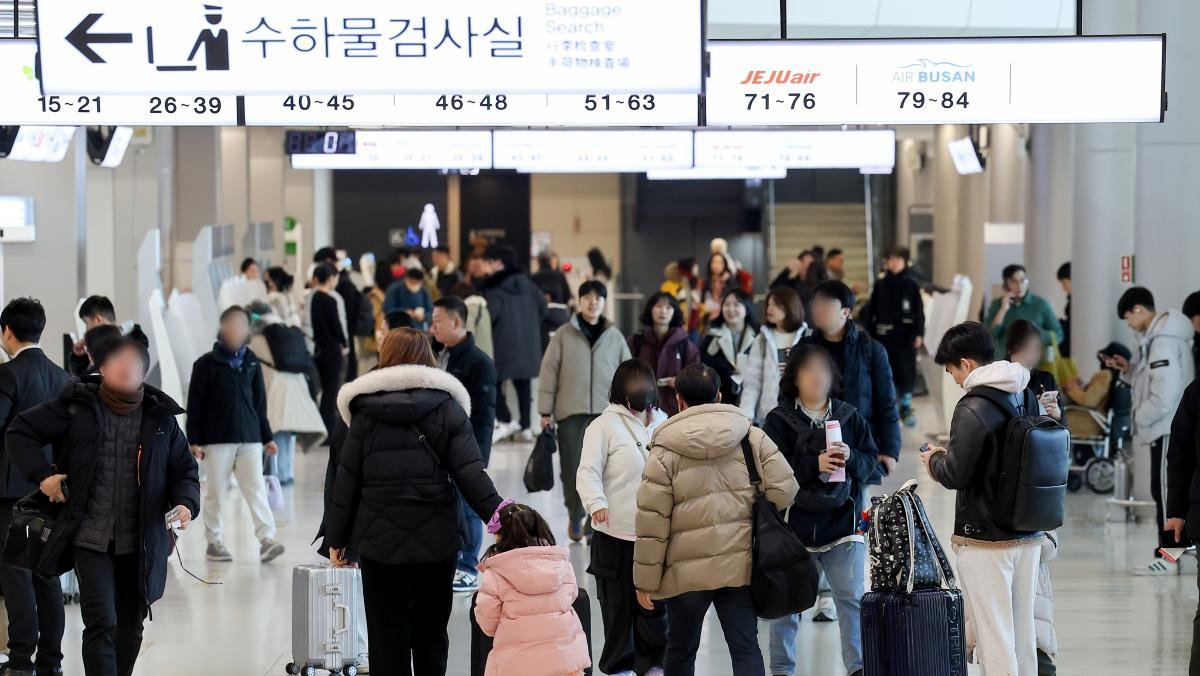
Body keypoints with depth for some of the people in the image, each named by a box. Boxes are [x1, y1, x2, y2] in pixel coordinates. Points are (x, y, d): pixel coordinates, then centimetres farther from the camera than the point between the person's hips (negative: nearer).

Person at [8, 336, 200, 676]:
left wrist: (185, 504, -9)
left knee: (130, 628, 13)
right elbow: (19, 432, 7)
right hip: (91, 540, -3)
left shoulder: (161, 418, 5)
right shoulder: (76, 407, -1)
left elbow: (184, 470, 11)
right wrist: (42, 474, -6)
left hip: (140, 543, 3)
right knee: (101, 624, -13)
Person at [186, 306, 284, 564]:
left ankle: (266, 539, -12)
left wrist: (267, 437, 15)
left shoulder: (252, 363, 11)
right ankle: (214, 542, 13)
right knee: (215, 491, 3)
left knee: (256, 488, -6)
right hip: (217, 438, -3)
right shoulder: (206, 364, -1)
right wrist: (194, 440, -6)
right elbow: (195, 405, -2)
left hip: (250, 438, 3)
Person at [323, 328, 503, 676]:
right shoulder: (447, 408, 1)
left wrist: (336, 539, 8)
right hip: (436, 542, 1)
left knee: (387, 636, 4)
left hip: (380, 542, -1)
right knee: (431, 633, 13)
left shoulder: (365, 412, 0)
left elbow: (346, 480, 1)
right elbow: (471, 474, -7)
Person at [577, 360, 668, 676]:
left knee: (654, 603, 6)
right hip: (616, 534, -4)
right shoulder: (605, 425, -7)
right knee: (618, 603, 6)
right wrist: (596, 503, -30)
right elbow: (588, 472, -13)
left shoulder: (662, 423, 10)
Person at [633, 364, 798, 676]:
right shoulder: (753, 438, 2)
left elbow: (651, 522, -7)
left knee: (680, 651, 16)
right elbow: (785, 490, -3)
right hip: (739, 566, 1)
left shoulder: (665, 451, -5)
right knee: (746, 648, 4)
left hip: (688, 570, -1)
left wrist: (646, 580, 0)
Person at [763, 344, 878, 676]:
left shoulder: (849, 417, 7)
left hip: (841, 521, 2)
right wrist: (815, 464, -22)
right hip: (795, 522, -2)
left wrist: (851, 458, -15)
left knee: (853, 599, -1)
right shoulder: (779, 420, -3)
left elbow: (870, 461, 6)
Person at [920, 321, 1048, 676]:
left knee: (993, 634, -3)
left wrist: (934, 459, 4)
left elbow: (955, 474, -18)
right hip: (1029, 536, 8)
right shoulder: (1028, 397, 6)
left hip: (986, 540, -7)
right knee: (1023, 630, 14)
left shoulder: (973, 408, -17)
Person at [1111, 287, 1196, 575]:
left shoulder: (1163, 341, -18)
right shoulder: (1156, 336, 13)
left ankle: (1167, 557, -2)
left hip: (1168, 429, -10)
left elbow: (1164, 396, -23)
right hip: (1165, 428, 10)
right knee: (1165, 492, 12)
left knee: (1165, 492, -5)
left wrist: (1139, 417, -11)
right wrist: (1128, 369, 8)